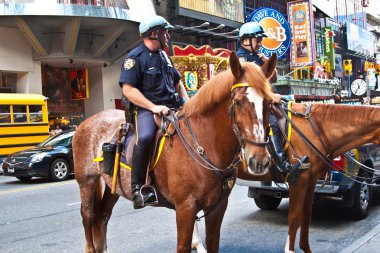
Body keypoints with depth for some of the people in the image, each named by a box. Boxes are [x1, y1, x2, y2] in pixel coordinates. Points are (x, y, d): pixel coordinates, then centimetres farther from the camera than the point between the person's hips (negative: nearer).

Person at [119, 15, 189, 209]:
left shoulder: (164, 55, 20)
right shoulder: (135, 57, -5)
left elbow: (178, 82, 28)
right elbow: (128, 90, -14)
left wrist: (186, 101, 10)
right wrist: (154, 107, -21)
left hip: (171, 107, 8)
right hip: (147, 109, -8)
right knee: (145, 137, -35)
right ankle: (138, 188, -25)